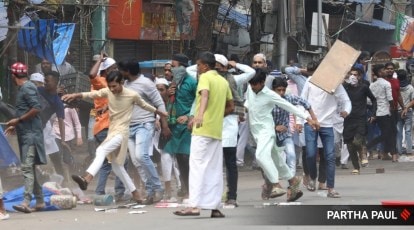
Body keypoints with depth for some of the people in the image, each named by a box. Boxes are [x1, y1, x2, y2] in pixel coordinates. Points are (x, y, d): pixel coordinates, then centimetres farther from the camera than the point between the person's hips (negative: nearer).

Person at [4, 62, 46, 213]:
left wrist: (18, 120, -16)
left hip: (30, 134, -10)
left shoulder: (27, 88, -11)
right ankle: (39, 201, 16)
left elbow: (36, 109, -21)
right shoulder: (23, 88, 18)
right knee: (29, 167, 12)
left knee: (27, 167, -16)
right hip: (25, 134, 10)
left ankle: (26, 202, -23)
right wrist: (16, 126, 23)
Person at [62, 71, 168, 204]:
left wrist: (160, 113, 25)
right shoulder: (108, 92, 0)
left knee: (101, 151, -29)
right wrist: (75, 95, -32)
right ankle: (135, 193, 22)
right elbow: (92, 94, -14)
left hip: (121, 132, -7)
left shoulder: (132, 95, -9)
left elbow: (144, 105, 9)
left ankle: (87, 179, -45)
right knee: (117, 167, 13)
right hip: (112, 131, 7)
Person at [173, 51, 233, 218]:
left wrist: (200, 115, -41)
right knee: (215, 169, 7)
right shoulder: (223, 81, 17)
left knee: (198, 166, -10)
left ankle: (194, 205, -17)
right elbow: (230, 107, 22)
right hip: (217, 131, 7)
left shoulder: (205, 77, -5)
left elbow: (205, 95, -26)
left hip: (202, 130, -7)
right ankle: (215, 207, 5)